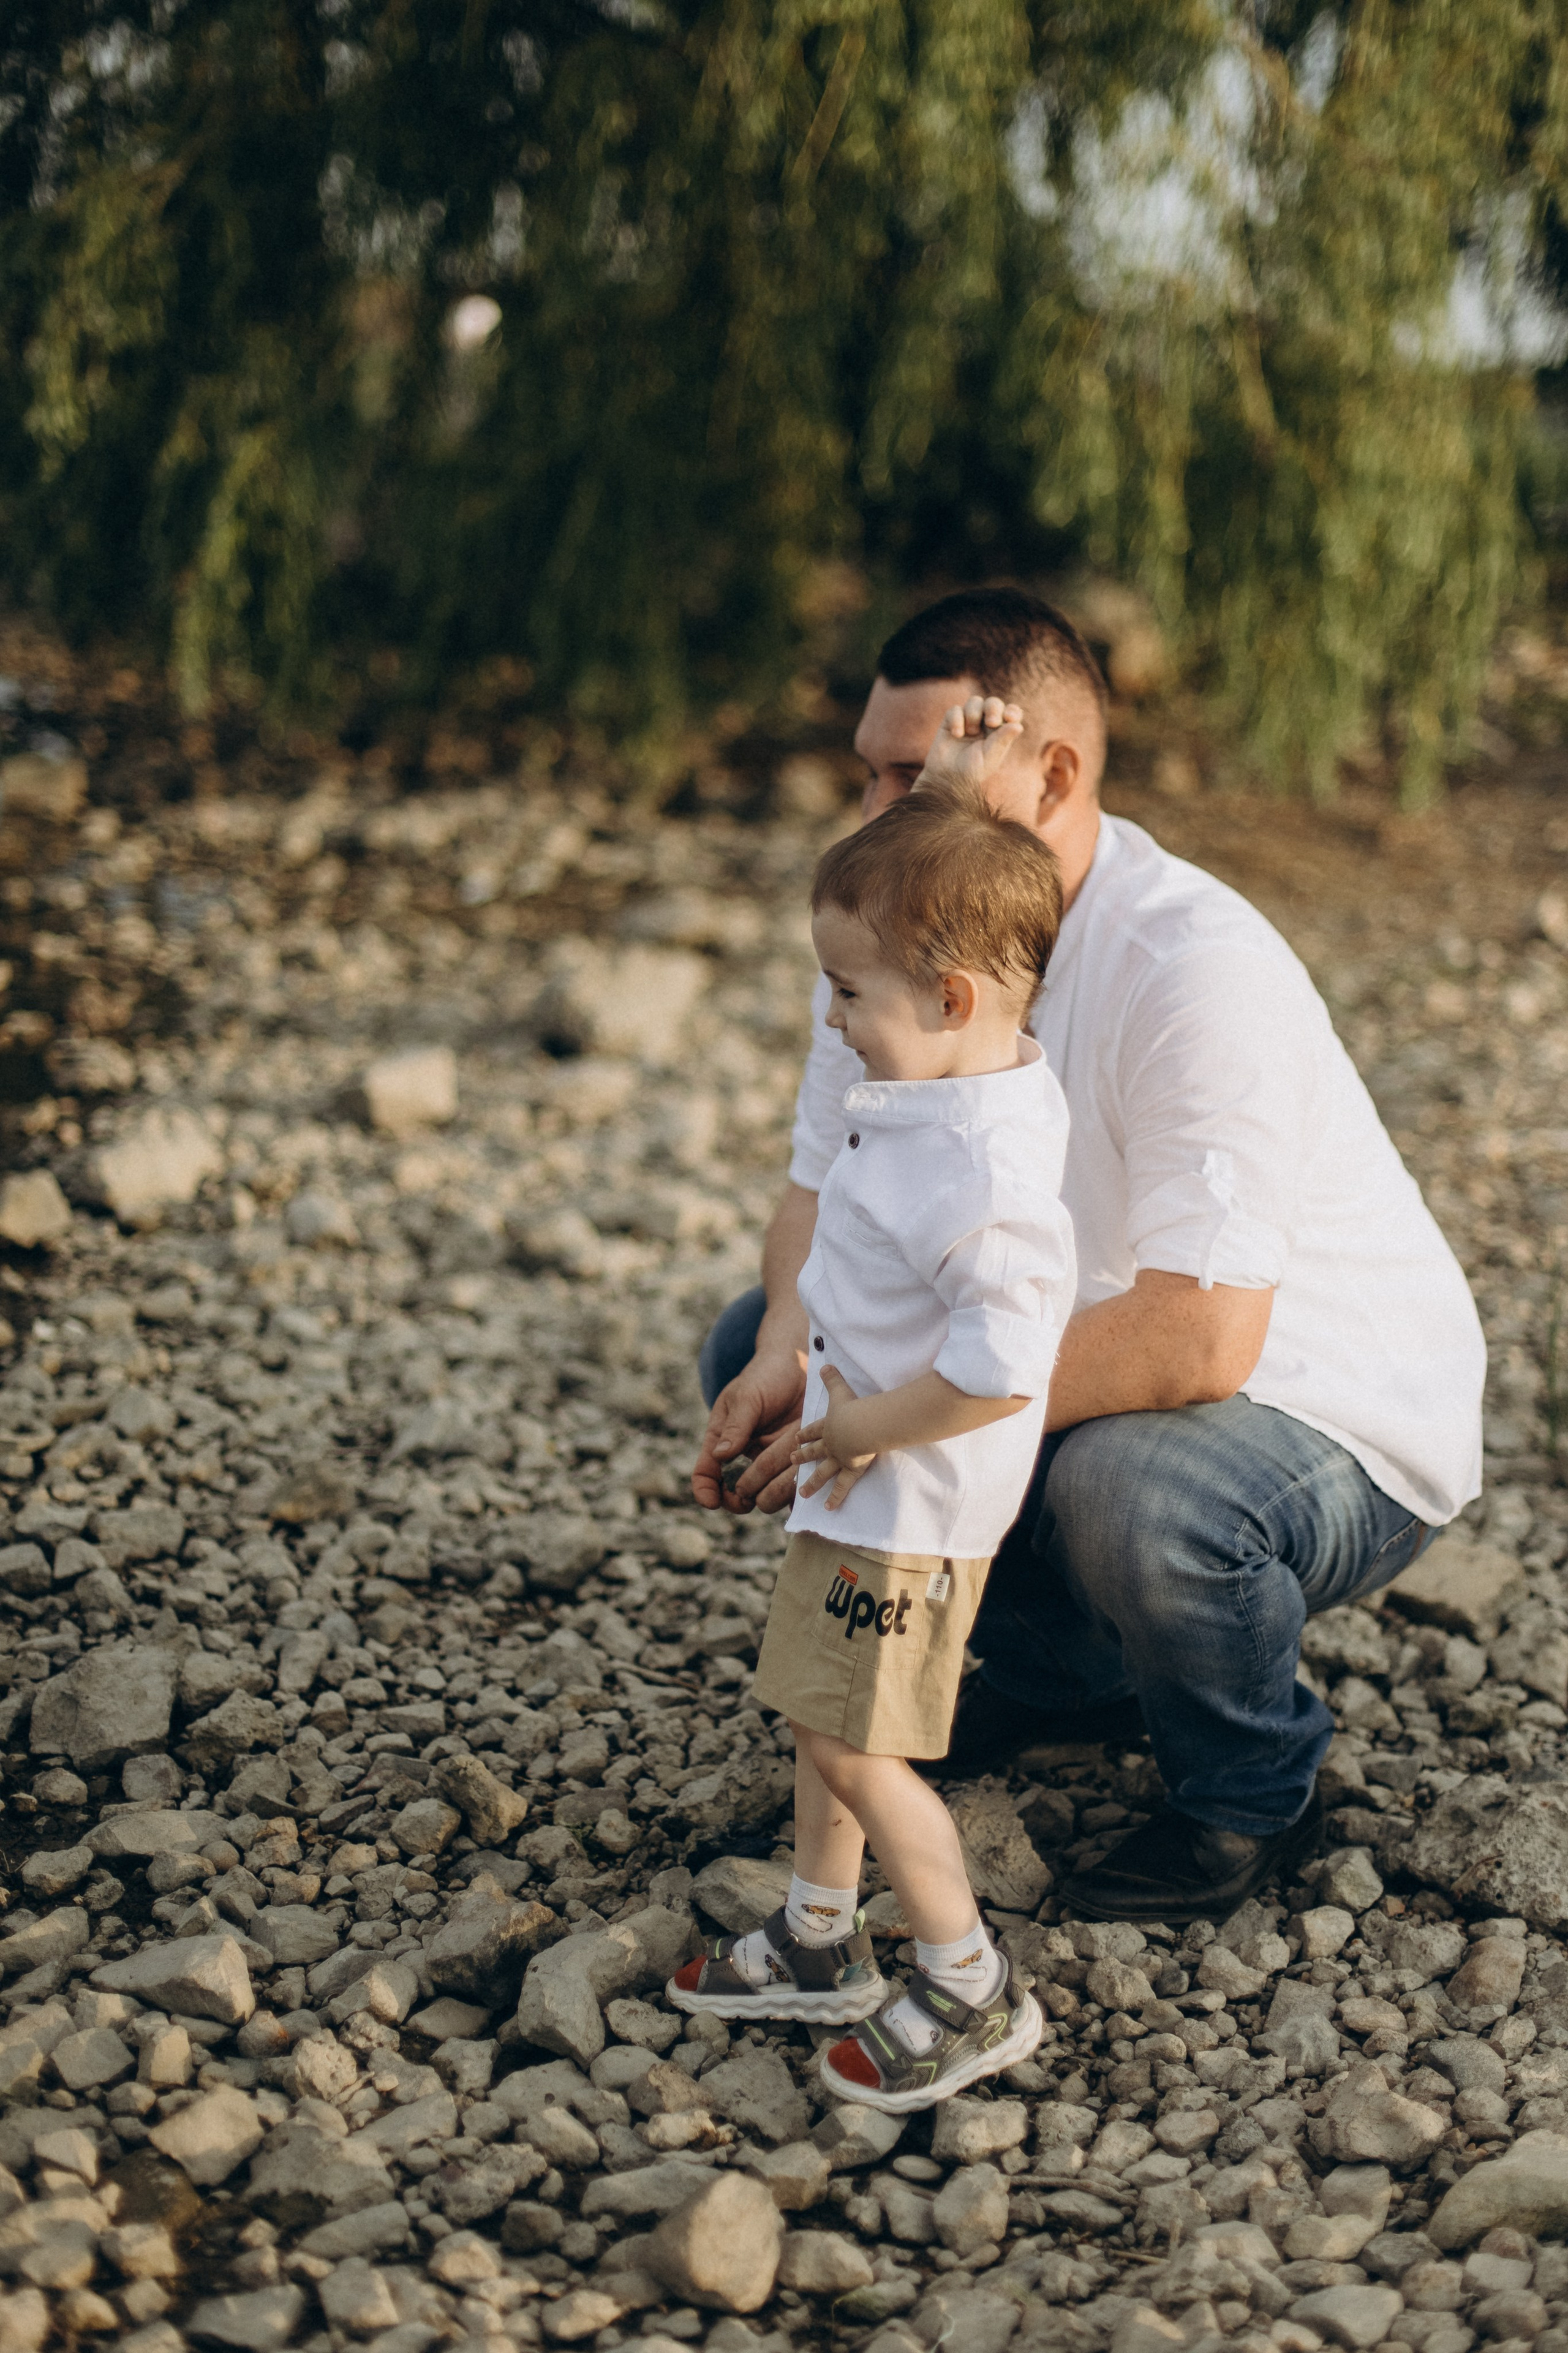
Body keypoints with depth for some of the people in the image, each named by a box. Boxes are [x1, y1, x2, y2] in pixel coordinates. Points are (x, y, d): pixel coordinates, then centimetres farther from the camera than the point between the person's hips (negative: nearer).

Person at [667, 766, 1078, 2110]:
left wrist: (874, 1428, -21)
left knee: (855, 1743, 0)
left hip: (911, 1496, -10)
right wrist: (957, 790, 4)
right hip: (862, 1474, 10)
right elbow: (921, 888, 16)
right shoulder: (953, 1070, -3)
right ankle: (821, 1945, 38)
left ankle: (975, 1995, 17)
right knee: (823, 1711, 21)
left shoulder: (986, 1171, -32)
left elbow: (1001, 1369, -34)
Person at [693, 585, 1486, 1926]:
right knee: (751, 1349, -1)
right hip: (1080, 1371, 8)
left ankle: (1253, 1792, -4)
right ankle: (1058, 1672, 13)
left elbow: (1198, 1336, -38)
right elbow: (832, 1189, 3)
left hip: (1341, 1431, -7)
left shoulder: (1197, 968, -31)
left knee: (1124, 1485, -39)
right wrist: (792, 1362, -19)